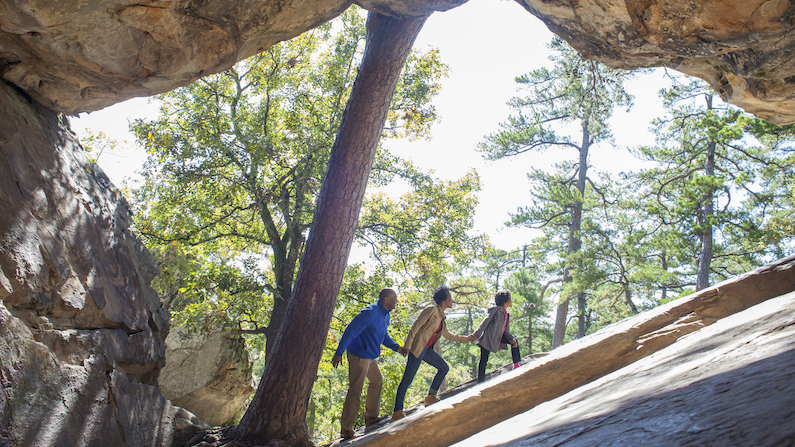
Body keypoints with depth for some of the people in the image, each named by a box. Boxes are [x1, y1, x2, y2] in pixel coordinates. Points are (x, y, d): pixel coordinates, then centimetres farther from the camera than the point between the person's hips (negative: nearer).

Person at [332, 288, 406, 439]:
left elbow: (384, 336, 24)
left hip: (370, 356, 10)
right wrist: (339, 353, -25)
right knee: (355, 391, -8)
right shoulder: (370, 312, -21)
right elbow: (350, 331, -23)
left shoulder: (385, 316, 11)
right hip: (359, 356, -10)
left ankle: (370, 417, 35)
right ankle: (346, 428, 0)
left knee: (377, 380, 23)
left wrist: (397, 347, 9)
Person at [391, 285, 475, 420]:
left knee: (444, 368, 14)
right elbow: (415, 326, -16)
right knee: (407, 380, -7)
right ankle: (397, 412, -1)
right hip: (418, 348, -9)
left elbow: (447, 335, 30)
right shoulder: (431, 310, -12)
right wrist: (407, 346, -23)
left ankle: (431, 397, 25)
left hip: (428, 349, 9)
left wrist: (466, 338, 34)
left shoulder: (441, 317, 15)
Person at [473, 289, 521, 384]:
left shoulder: (507, 315, 12)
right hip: (487, 338, -8)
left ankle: (516, 365, 8)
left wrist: (512, 339, -10)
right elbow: (485, 321, -17)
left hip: (498, 337, 8)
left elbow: (506, 331, 10)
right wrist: (477, 334, -24)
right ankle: (480, 381, 0)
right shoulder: (496, 310, -12)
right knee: (484, 360, -7)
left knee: (514, 341, 3)